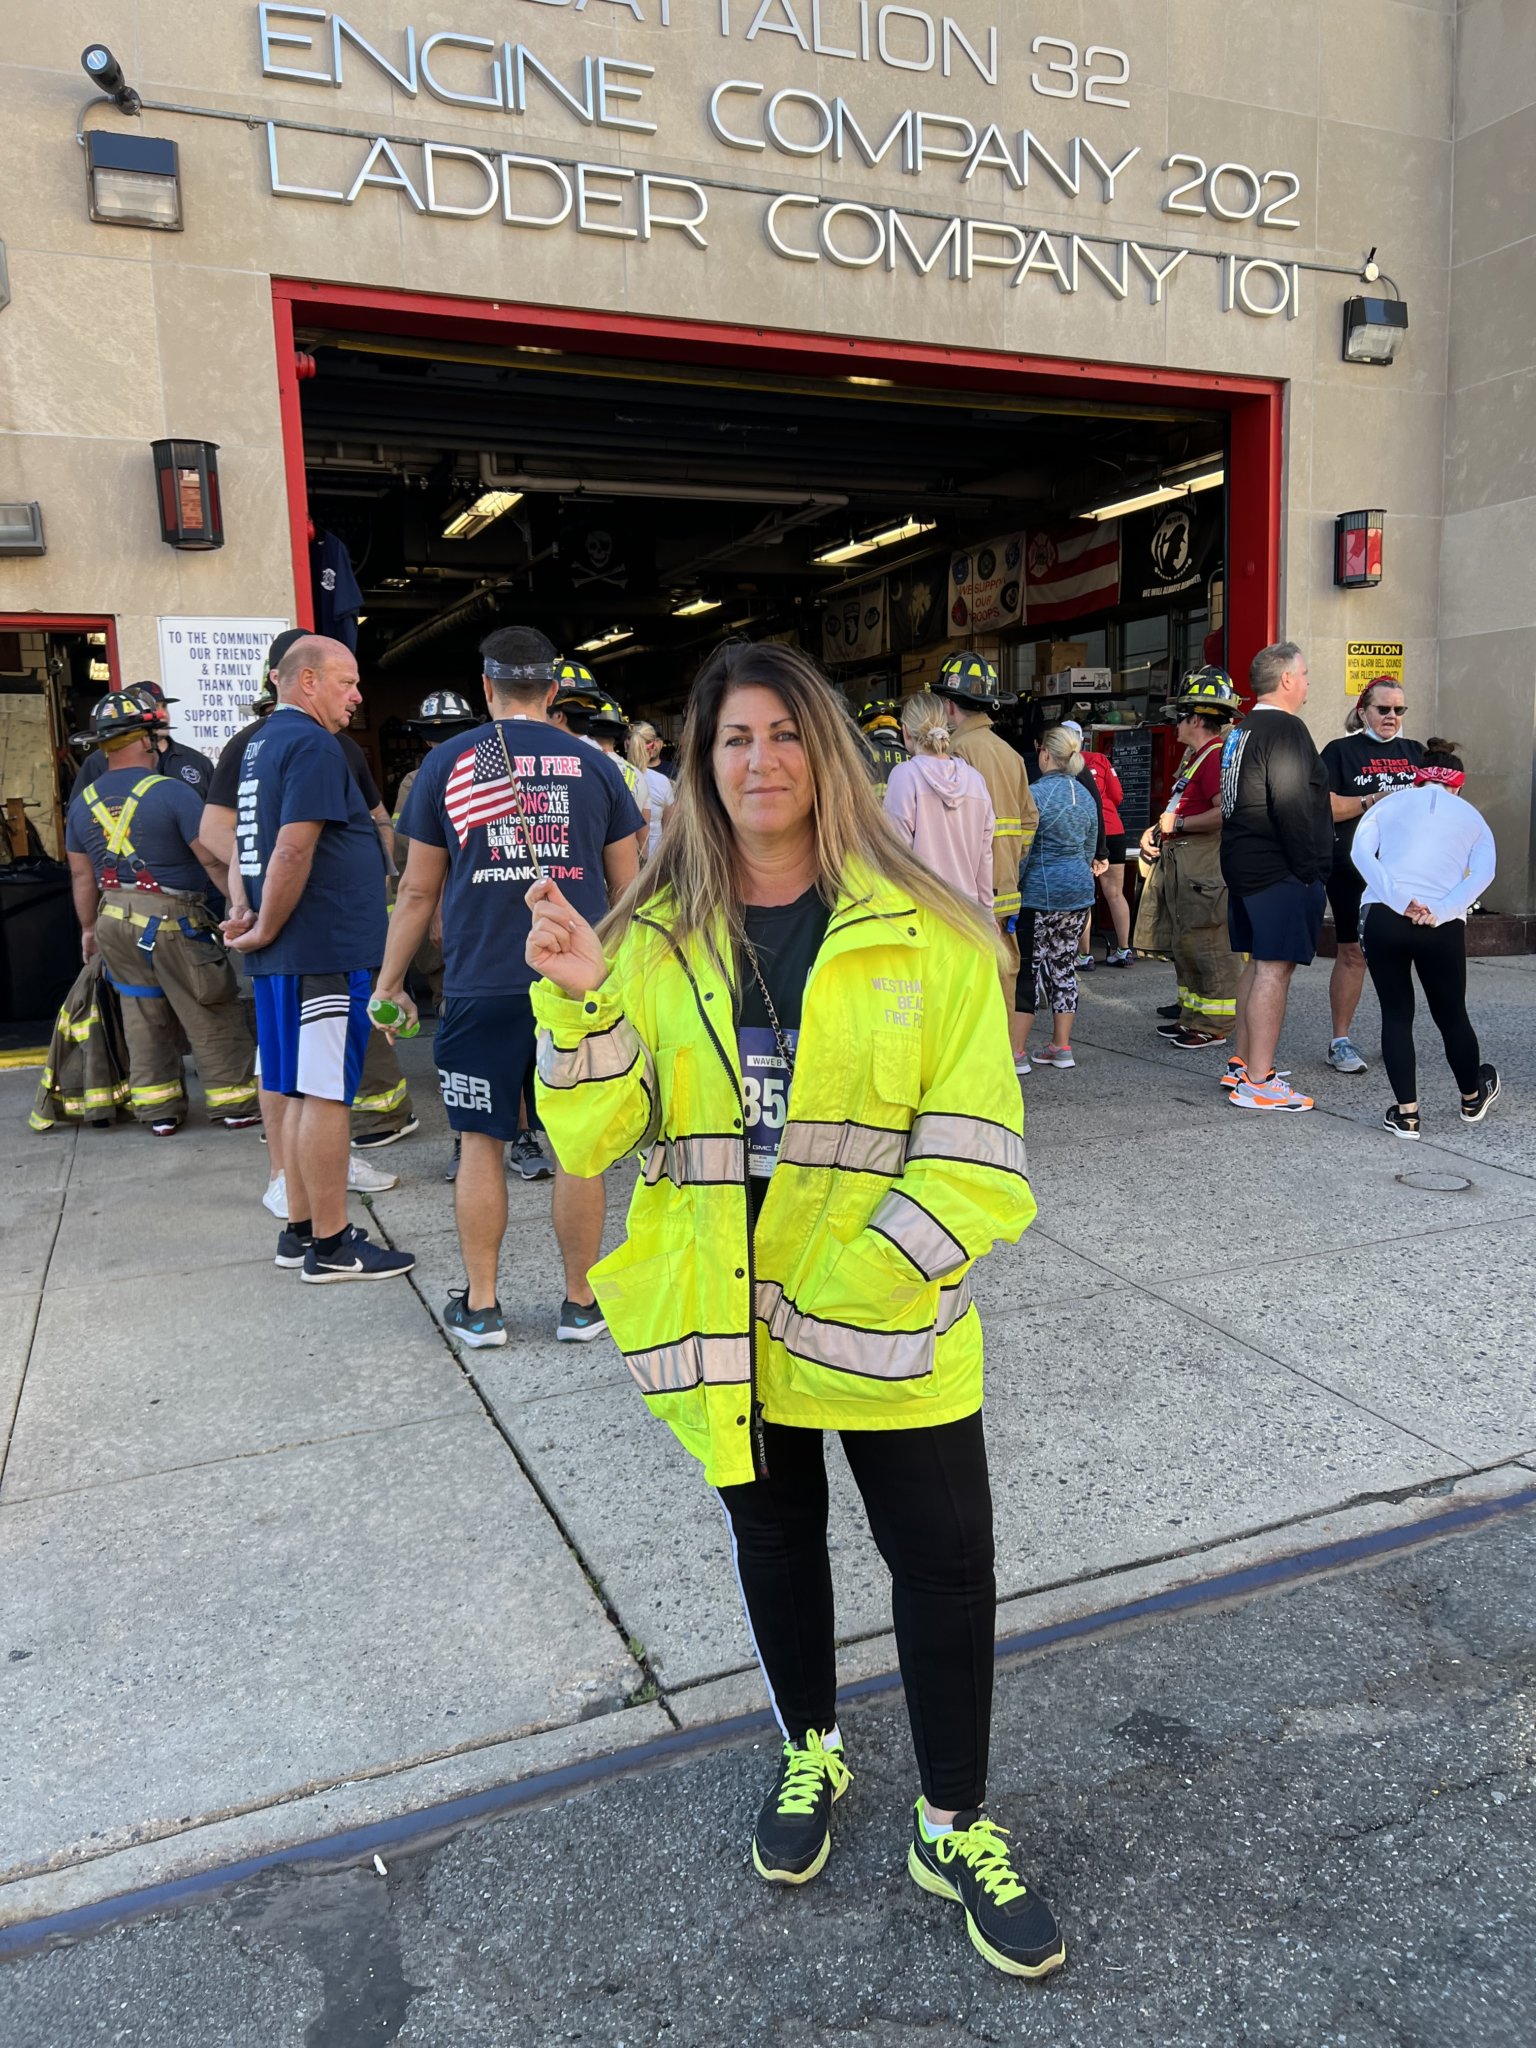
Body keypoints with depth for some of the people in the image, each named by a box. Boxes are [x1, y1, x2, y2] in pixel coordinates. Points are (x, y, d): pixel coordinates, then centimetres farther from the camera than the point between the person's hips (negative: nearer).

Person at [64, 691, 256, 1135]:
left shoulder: (82, 802, 8)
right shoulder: (172, 792, -12)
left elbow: (81, 874, 13)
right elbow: (213, 860, -14)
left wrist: (89, 927, 23)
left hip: (114, 920, 6)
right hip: (171, 920, -6)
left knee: (143, 1017, 14)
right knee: (212, 1018, 4)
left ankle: (159, 1110, 19)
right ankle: (236, 1102, 11)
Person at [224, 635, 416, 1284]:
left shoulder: (262, 743, 19)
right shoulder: (312, 745, -13)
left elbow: (246, 841, 21)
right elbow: (294, 851, -20)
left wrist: (244, 909, 8)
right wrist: (265, 931, -11)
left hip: (286, 959, 10)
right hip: (324, 951, -10)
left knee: (303, 1094, 13)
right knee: (326, 1095, -4)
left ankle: (301, 1231, 21)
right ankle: (331, 1245, 3)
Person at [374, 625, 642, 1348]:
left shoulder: (447, 762, 3)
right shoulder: (596, 767, 5)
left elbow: (417, 891, 5)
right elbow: (628, 889, 9)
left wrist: (389, 982, 14)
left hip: (481, 987, 0)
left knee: (481, 1143, 9)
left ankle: (479, 1307, 17)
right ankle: (580, 1303, 18)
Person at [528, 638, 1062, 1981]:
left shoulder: (924, 933, -7)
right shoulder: (655, 941, -1)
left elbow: (973, 1141, -11)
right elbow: (591, 1137, -6)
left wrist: (855, 1288, -20)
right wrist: (581, 1002, -22)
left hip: (889, 1320, -1)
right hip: (726, 1322, 2)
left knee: (946, 1562, 8)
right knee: (774, 1540, 21)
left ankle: (954, 1828, 34)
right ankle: (809, 1754, 48)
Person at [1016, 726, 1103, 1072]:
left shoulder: (1036, 794, -14)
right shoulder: (1086, 796, 10)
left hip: (1040, 892, -7)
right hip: (1079, 890, 8)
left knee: (1028, 968, -3)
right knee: (1065, 965, 13)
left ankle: (1017, 1052, -2)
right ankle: (1061, 1047, 18)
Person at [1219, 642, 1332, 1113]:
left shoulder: (1242, 731, 15)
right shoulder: (1285, 729, -15)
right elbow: (1291, 806, -23)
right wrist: (1308, 868, -16)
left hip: (1243, 864, 10)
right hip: (1280, 872, -10)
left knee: (1258, 962, 17)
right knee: (1274, 967, -9)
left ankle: (1243, 1063, 24)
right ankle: (1257, 1082, -8)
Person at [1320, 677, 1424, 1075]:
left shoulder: (1414, 752, 15)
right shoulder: (1341, 751, 3)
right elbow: (1325, 807, -7)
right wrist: (1372, 801, -17)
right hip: (1353, 868, -4)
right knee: (1352, 952, -2)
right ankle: (1340, 1042, 6)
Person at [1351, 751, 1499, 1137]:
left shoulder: (1389, 803, 17)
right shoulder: (1472, 818, 19)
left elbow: (1360, 852, -3)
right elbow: (1482, 873, 0)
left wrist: (1401, 902, -10)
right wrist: (1441, 912, -10)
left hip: (1383, 917, 0)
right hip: (1442, 927, 1)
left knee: (1396, 1015, 9)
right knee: (1451, 1016, 17)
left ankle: (1406, 1114, 7)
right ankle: (1472, 1099, 39)